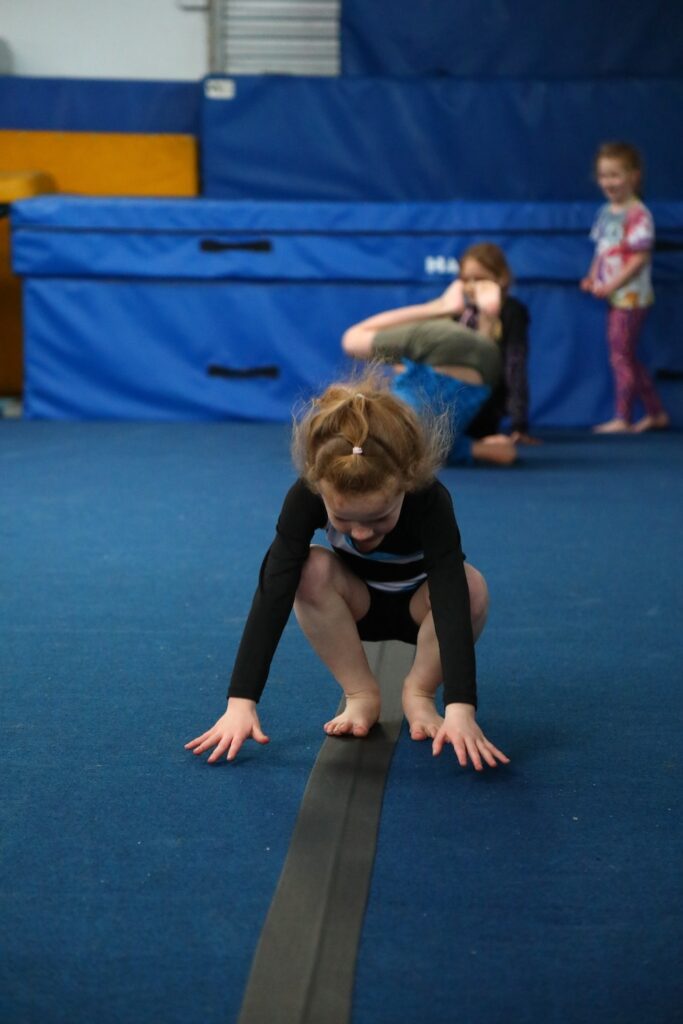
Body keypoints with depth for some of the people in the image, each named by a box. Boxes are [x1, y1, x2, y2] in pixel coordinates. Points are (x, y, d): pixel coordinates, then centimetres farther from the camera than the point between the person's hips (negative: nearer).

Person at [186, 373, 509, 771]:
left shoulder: (431, 502, -38)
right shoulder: (307, 497, -34)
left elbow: (451, 604, -47)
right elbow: (273, 593, -40)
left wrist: (461, 709, -59)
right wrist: (241, 702, -48)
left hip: (420, 608, -1)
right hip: (355, 607, 1)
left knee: (470, 586, -35)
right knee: (311, 570, -32)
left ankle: (419, 692, -9)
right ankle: (361, 695, -14)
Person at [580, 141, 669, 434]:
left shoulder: (637, 214, -14)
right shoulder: (606, 212, 11)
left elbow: (641, 257, -18)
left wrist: (613, 285, -21)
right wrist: (592, 278, 3)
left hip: (631, 296, -9)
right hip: (615, 297, 9)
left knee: (621, 356, -6)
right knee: (627, 358, 14)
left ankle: (622, 419, 1)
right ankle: (656, 413, 23)